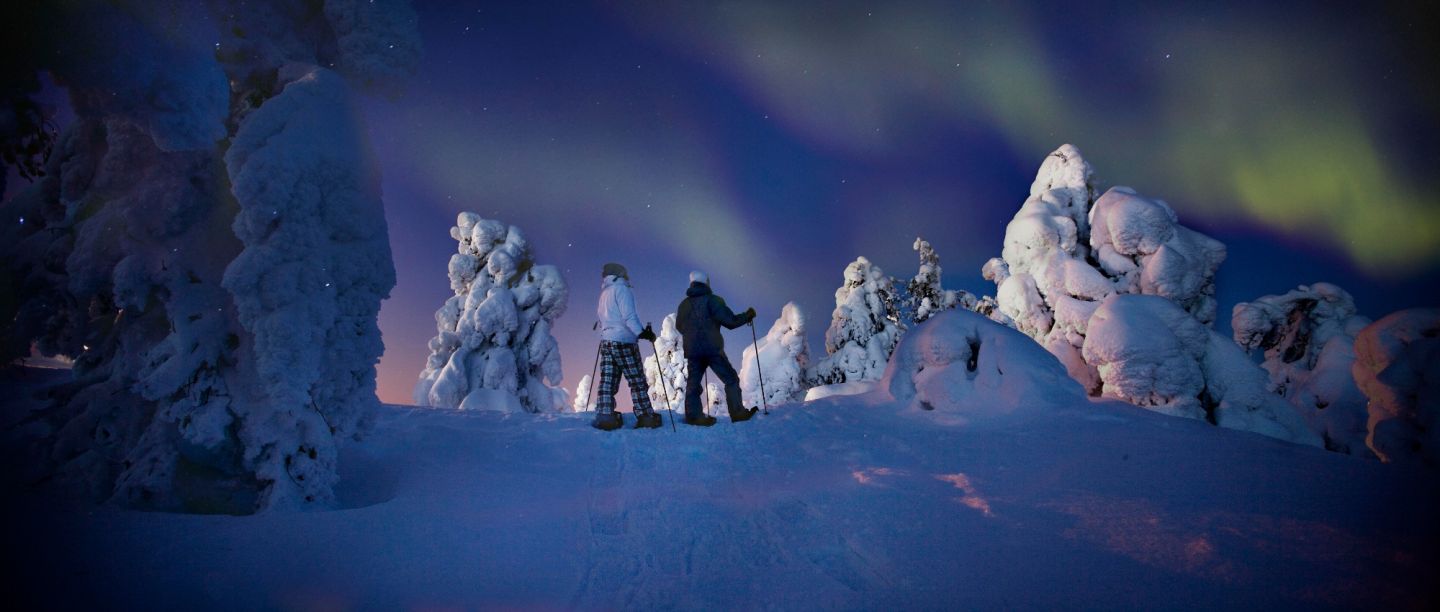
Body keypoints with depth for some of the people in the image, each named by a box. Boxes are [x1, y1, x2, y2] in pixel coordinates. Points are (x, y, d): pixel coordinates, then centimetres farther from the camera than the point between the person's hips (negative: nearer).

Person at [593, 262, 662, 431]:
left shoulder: (604, 294, 17)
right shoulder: (622, 289, -6)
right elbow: (629, 316, -17)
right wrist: (642, 333, -22)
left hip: (606, 341, 7)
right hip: (624, 342, -7)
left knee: (608, 381, 3)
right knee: (638, 382, -1)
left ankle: (604, 416, -5)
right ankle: (646, 416, 1)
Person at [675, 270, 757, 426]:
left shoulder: (683, 305, 11)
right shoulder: (712, 300, -5)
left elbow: (679, 326, 23)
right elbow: (730, 321, -9)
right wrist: (747, 315, 6)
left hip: (692, 350, 5)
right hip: (713, 349, -5)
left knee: (693, 383, 10)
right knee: (731, 379, 4)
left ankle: (694, 415, 5)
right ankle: (737, 412, 1)